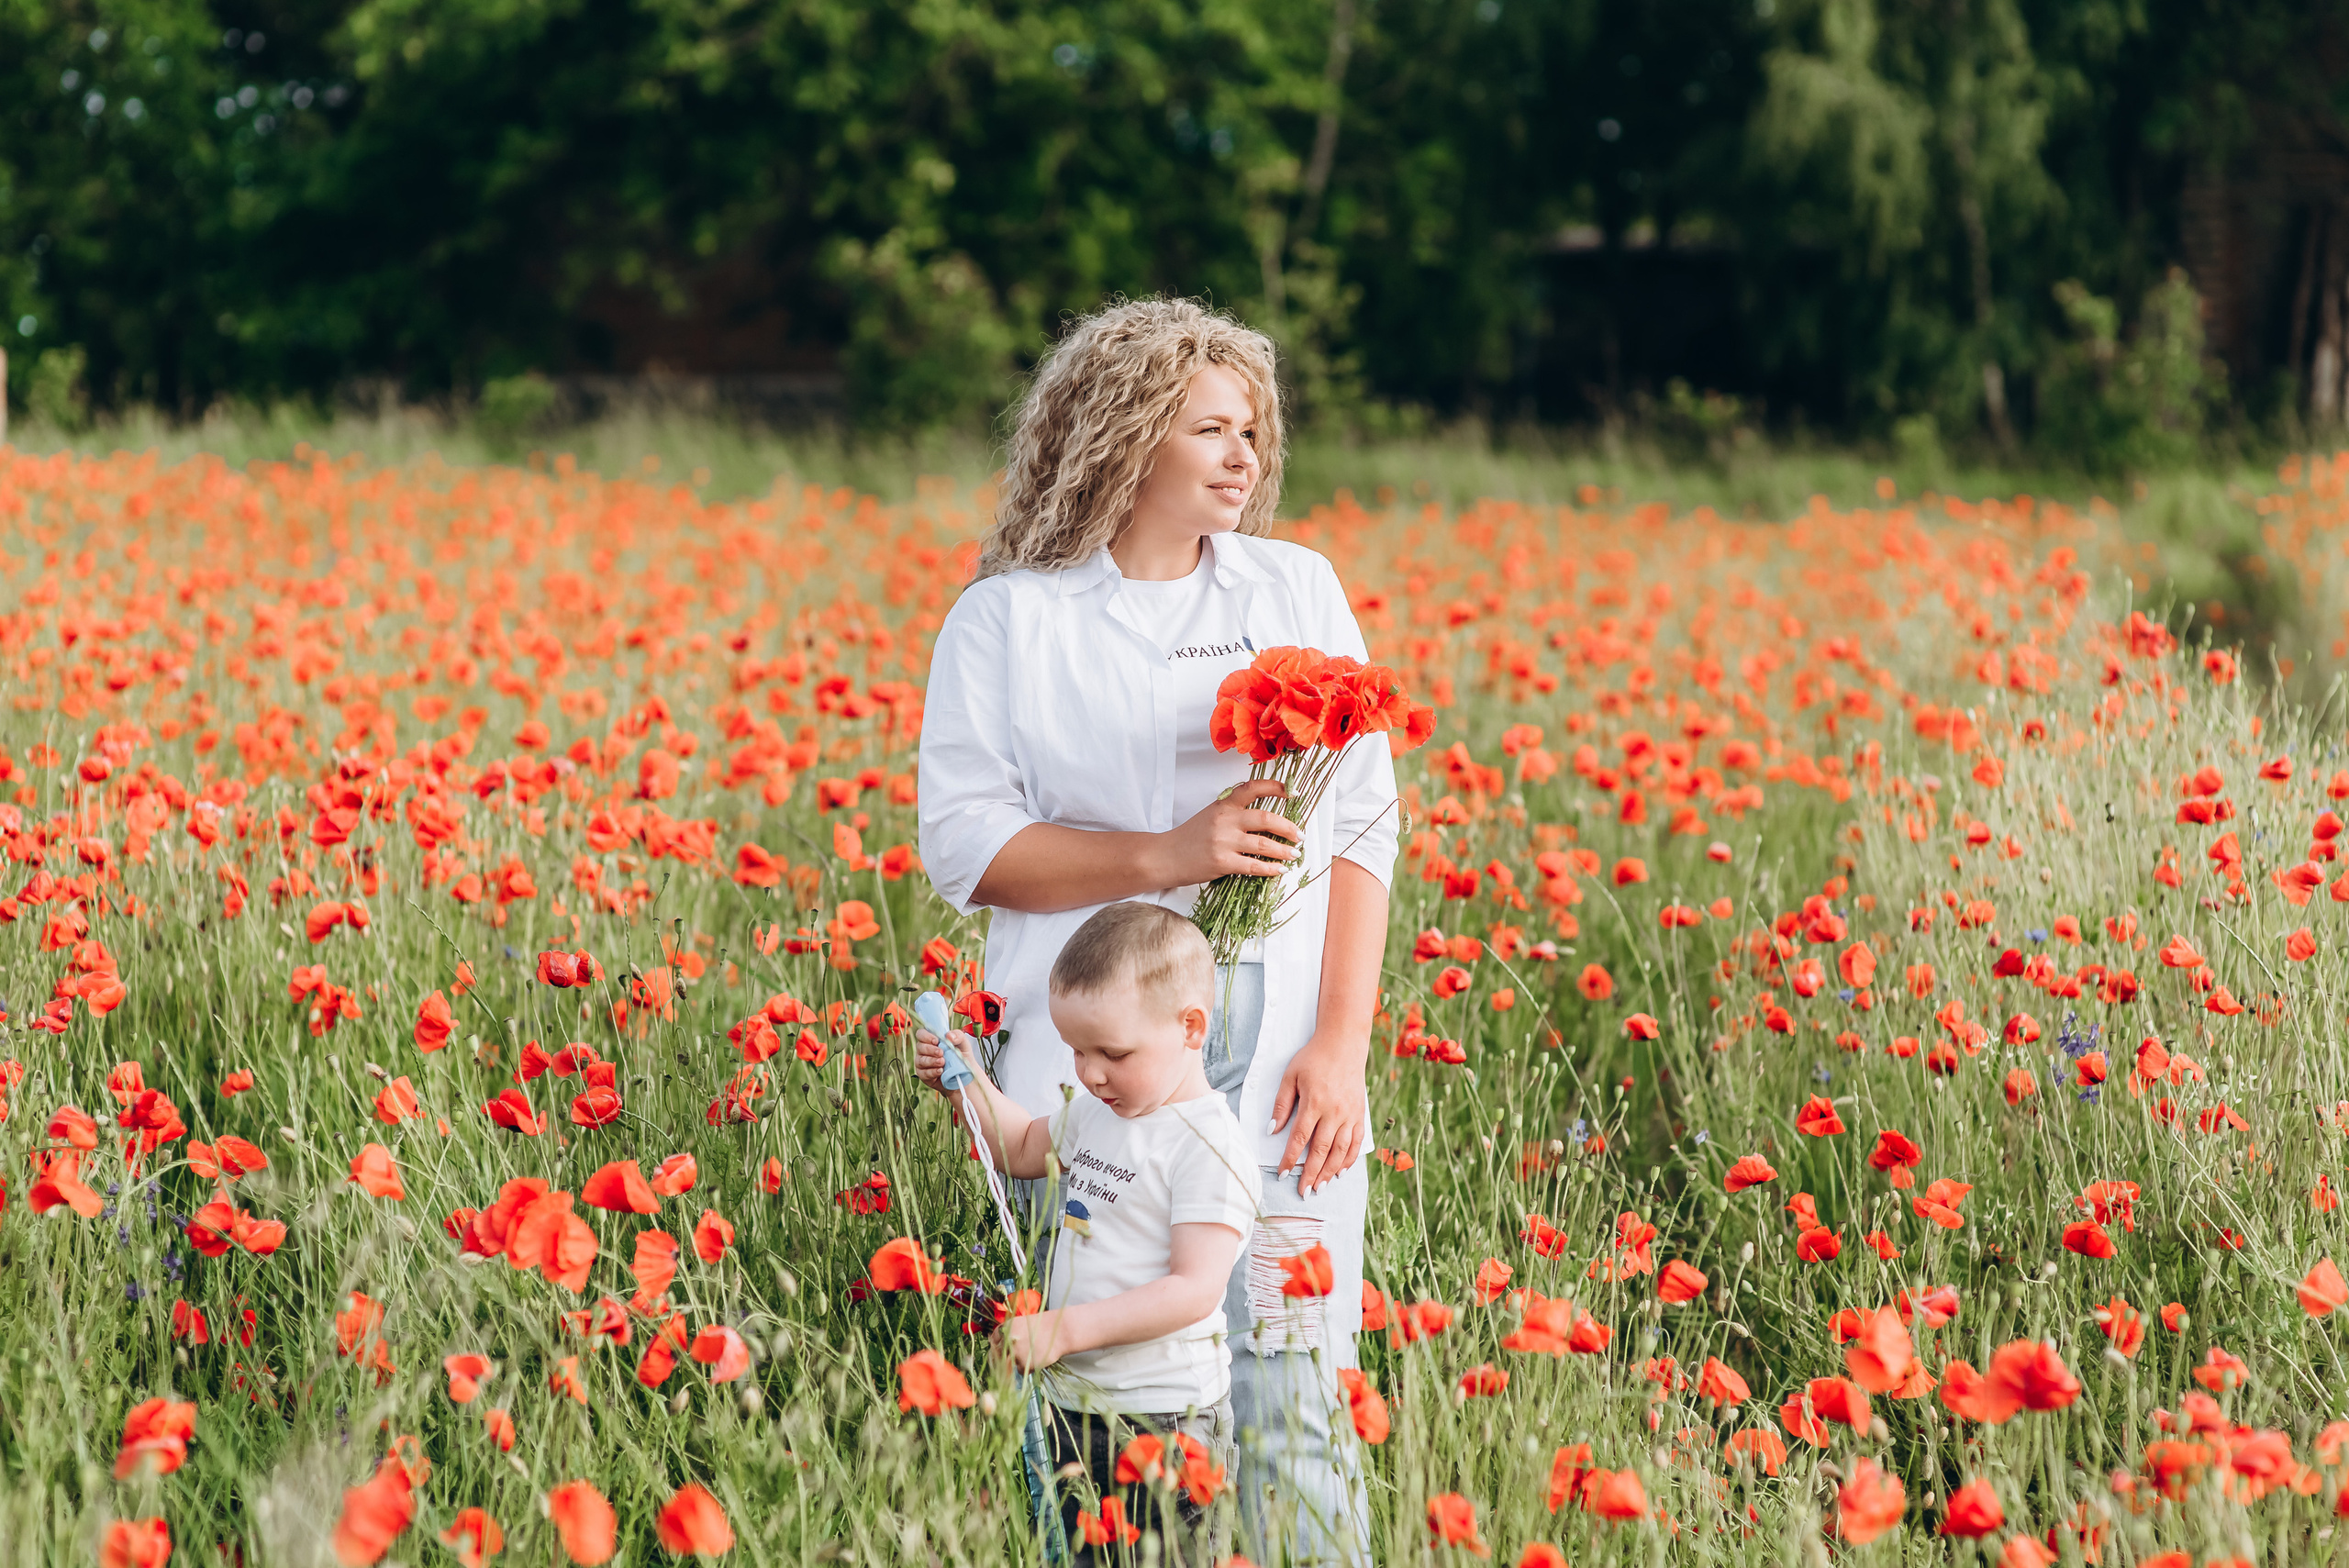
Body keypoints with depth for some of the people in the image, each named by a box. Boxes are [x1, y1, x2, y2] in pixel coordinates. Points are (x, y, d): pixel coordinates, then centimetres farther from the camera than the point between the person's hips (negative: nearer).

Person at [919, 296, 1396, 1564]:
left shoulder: (1300, 591, 10)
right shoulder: (1008, 621, 3)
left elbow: (1364, 828, 7)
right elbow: (961, 843, -3)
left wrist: (1342, 1048, -3)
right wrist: (1166, 856, -15)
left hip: (1281, 1072, 2)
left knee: (1295, 1404, -3)